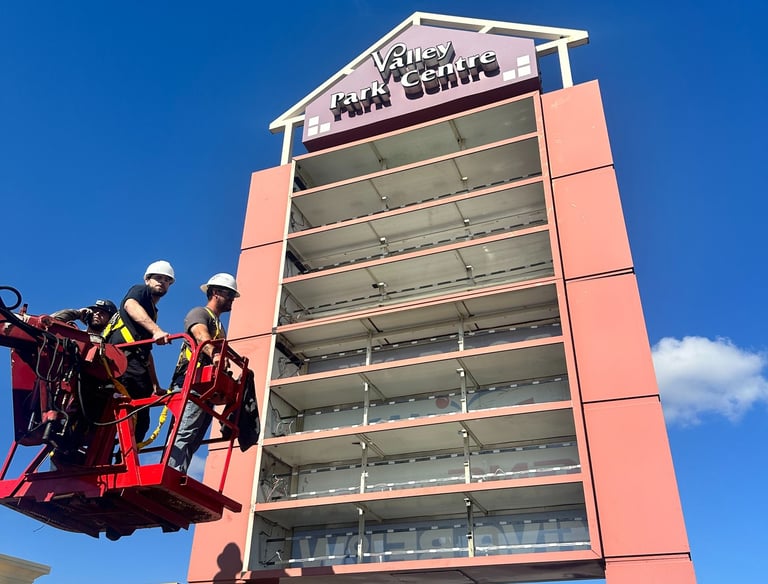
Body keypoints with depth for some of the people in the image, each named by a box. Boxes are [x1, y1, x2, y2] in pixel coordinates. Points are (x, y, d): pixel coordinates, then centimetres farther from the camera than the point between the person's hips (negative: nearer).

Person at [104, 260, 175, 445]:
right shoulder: (139, 290, 12)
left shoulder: (152, 312, 35)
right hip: (124, 355, -10)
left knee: (141, 420, 6)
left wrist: (155, 384, 29)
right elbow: (131, 305, -15)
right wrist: (156, 330, -32)